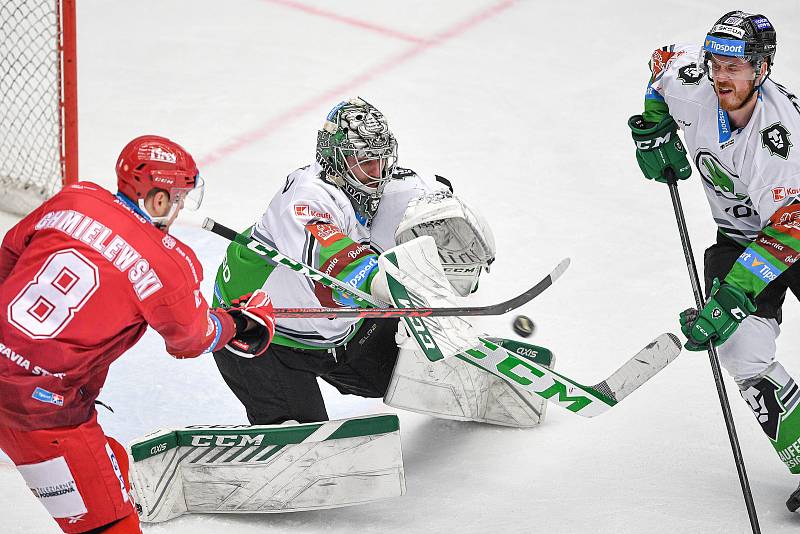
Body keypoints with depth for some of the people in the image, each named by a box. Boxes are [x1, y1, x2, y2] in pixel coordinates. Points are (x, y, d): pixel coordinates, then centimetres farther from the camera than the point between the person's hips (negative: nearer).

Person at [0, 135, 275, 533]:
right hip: (41, 402, -7)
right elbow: (192, 339, 7)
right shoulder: (169, 262, -10)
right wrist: (243, 324, 26)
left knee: (108, 461, 25)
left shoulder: (73, 199, 4)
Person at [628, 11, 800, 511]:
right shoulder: (689, 78, -19)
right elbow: (665, 61, 8)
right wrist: (654, 128, 4)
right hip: (738, 236, 4)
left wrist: (730, 298, -41)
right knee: (743, 354, -14)